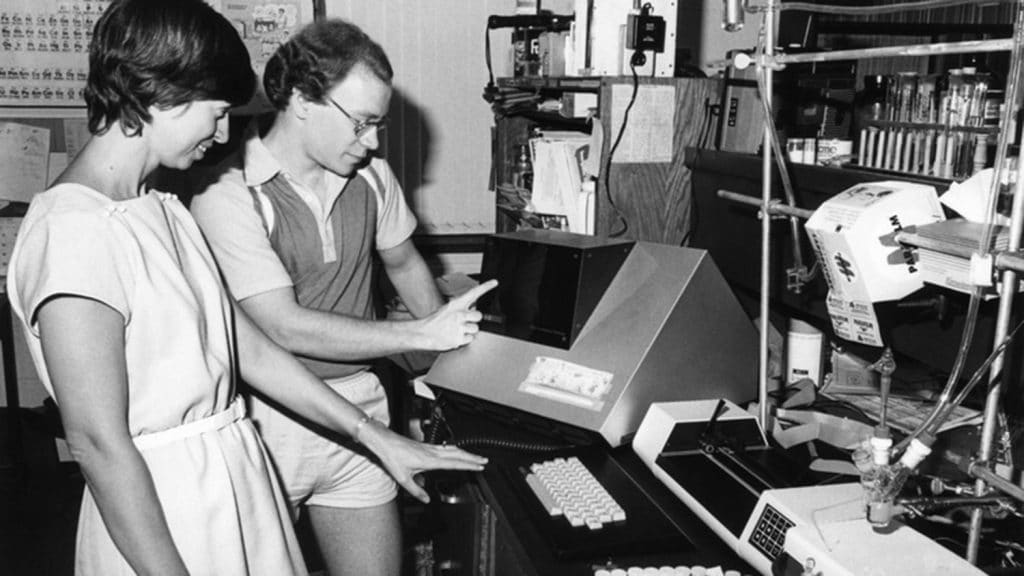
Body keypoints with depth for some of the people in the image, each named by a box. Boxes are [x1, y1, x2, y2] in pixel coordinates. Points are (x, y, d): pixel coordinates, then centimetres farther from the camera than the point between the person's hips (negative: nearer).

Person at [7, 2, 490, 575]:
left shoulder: (164, 211, 8)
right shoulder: (73, 232, -20)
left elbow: (248, 348, 8)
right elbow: (98, 441, -20)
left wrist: (378, 438, 8)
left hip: (235, 477, 8)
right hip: (160, 513, -8)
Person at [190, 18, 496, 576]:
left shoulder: (370, 175, 3)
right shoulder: (226, 195, -16)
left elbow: (403, 262, 20)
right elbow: (286, 327, -20)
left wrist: (450, 334, 8)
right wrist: (421, 334, -16)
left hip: (358, 410, 5)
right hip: (268, 422, -4)